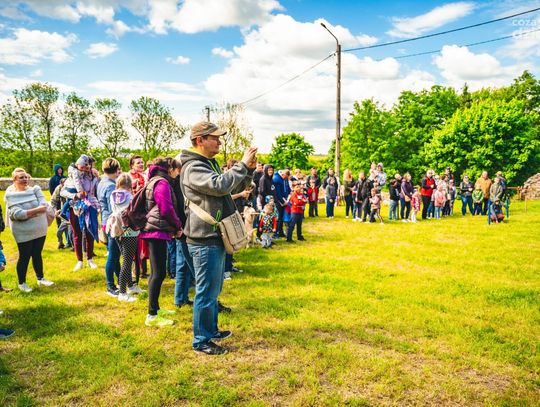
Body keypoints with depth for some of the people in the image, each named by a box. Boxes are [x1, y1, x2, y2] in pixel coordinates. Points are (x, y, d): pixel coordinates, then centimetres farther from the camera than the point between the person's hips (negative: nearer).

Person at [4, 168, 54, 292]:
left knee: (37, 254, 16)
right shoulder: (10, 195, -10)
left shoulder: (35, 189, 1)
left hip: (40, 229, 4)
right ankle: (22, 283, 22)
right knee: (25, 257, 6)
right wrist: (37, 209, -21)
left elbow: (44, 206, -11)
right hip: (24, 232, -4)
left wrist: (27, 213, -21)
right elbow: (17, 214, -23)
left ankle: (40, 278, 31)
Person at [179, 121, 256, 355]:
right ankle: (201, 341, 14)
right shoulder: (193, 168, -16)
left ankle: (211, 330, 36)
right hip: (205, 241, -10)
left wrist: (249, 169, 1)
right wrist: (242, 165, -23)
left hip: (216, 238, 10)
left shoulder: (210, 164, 14)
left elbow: (236, 187, 17)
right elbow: (220, 186, -33)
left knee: (213, 290, 21)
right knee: (206, 292, 0)